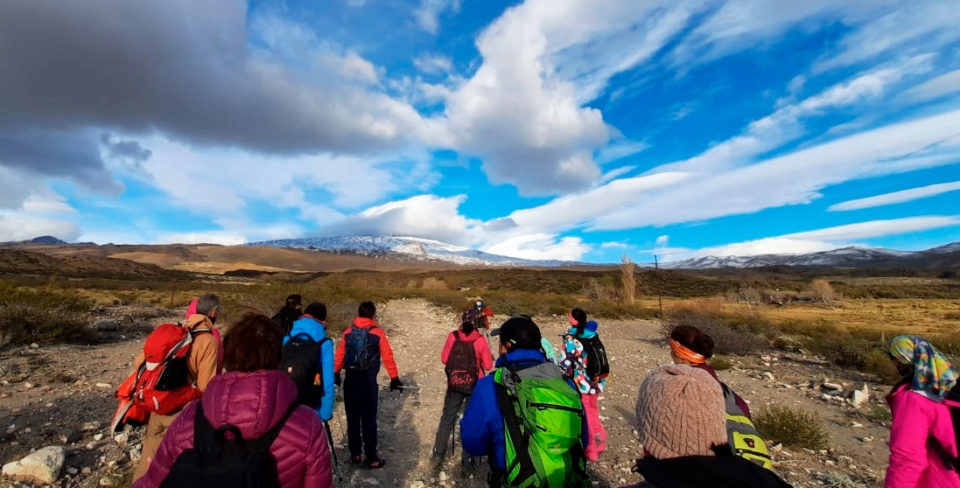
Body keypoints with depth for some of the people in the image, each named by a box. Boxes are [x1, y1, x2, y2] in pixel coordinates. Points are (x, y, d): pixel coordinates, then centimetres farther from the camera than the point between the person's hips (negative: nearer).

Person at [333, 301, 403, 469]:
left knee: (352, 418, 16)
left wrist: (336, 374, 22)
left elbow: (339, 354, 7)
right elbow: (387, 357, -8)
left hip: (350, 379, 4)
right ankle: (371, 458, 14)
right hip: (368, 380, -4)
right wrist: (394, 378, 0)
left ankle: (354, 455, 28)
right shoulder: (378, 333, -9)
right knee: (369, 419, 6)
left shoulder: (348, 332, 2)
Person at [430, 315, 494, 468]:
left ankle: (437, 455, 25)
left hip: (454, 385, 2)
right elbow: (488, 366, -9)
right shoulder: (481, 340, -15)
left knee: (447, 419, 18)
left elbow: (444, 359, -1)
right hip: (474, 386, -2)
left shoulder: (453, 336, -9)